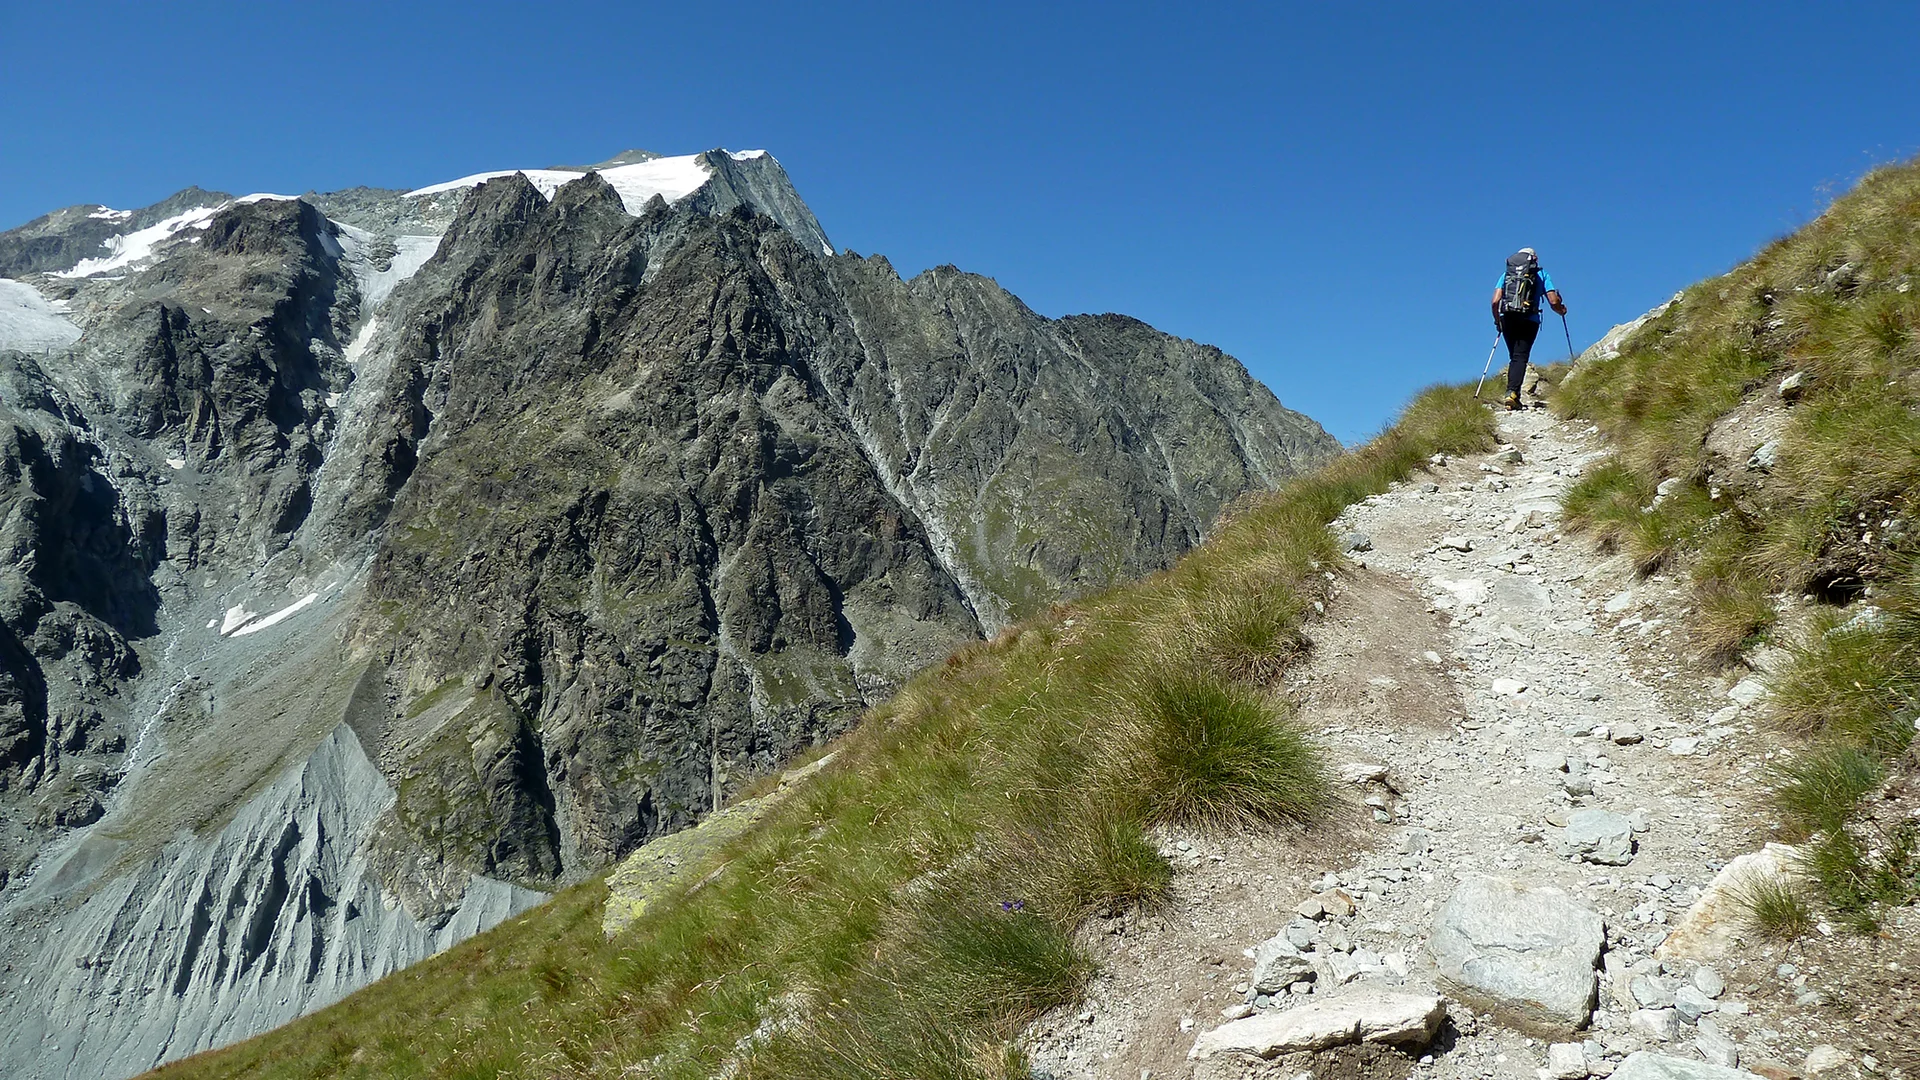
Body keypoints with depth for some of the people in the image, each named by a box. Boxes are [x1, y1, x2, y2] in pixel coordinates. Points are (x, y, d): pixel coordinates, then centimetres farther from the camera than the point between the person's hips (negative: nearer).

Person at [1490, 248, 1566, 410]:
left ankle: (1511, 392, 8)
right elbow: (1553, 301, 3)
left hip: (1507, 318, 2)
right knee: (1520, 357, -5)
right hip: (1529, 320, -2)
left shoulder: (1506, 273, 16)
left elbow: (1495, 301, 5)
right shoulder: (1541, 274, 12)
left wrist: (1497, 321, 19)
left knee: (1514, 357, 15)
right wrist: (1561, 311, 24)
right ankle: (1513, 392, -23)